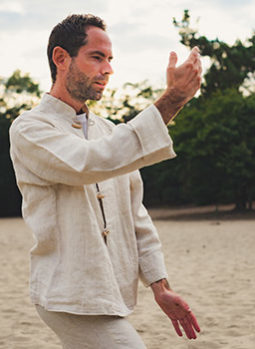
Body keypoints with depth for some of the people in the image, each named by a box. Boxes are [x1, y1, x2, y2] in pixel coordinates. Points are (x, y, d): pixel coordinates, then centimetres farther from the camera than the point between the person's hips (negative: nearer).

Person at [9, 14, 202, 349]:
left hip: (112, 296, 7)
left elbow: (136, 215, 16)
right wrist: (171, 101, -29)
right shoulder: (29, 129, -9)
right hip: (72, 300, -7)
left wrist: (160, 285, 8)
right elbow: (89, 164, -28)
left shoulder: (109, 131, 15)